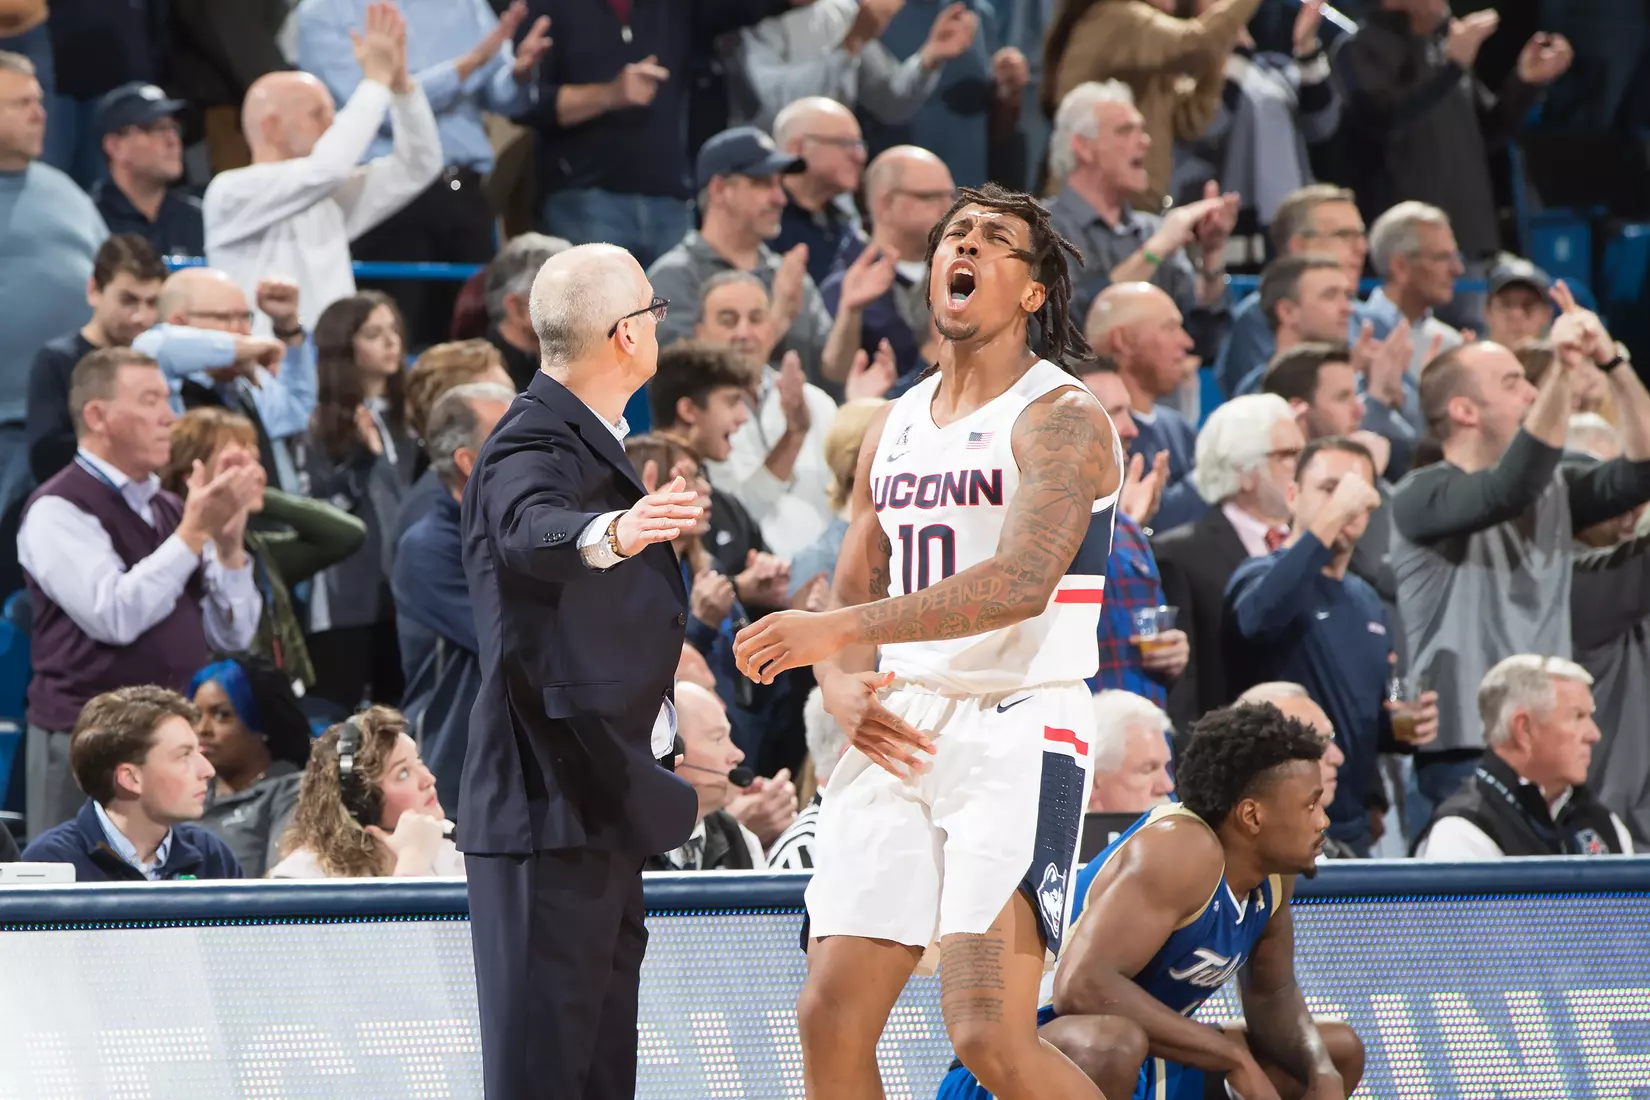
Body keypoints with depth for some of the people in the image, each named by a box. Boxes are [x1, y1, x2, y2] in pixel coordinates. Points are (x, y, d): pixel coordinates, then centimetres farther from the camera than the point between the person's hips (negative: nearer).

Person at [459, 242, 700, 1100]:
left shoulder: (594, 446, 18)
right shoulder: (531, 449, -15)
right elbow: (531, 531, -40)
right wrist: (611, 535, -61)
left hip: (607, 806, 10)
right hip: (549, 808, -10)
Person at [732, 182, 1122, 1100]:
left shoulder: (1061, 419, -6)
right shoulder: (895, 430, 17)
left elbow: (1023, 581, -22)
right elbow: (853, 601, 20)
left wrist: (839, 629, -26)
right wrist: (845, 690, -5)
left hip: (1019, 736, -7)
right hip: (900, 740, 7)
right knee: (832, 1017, -1)